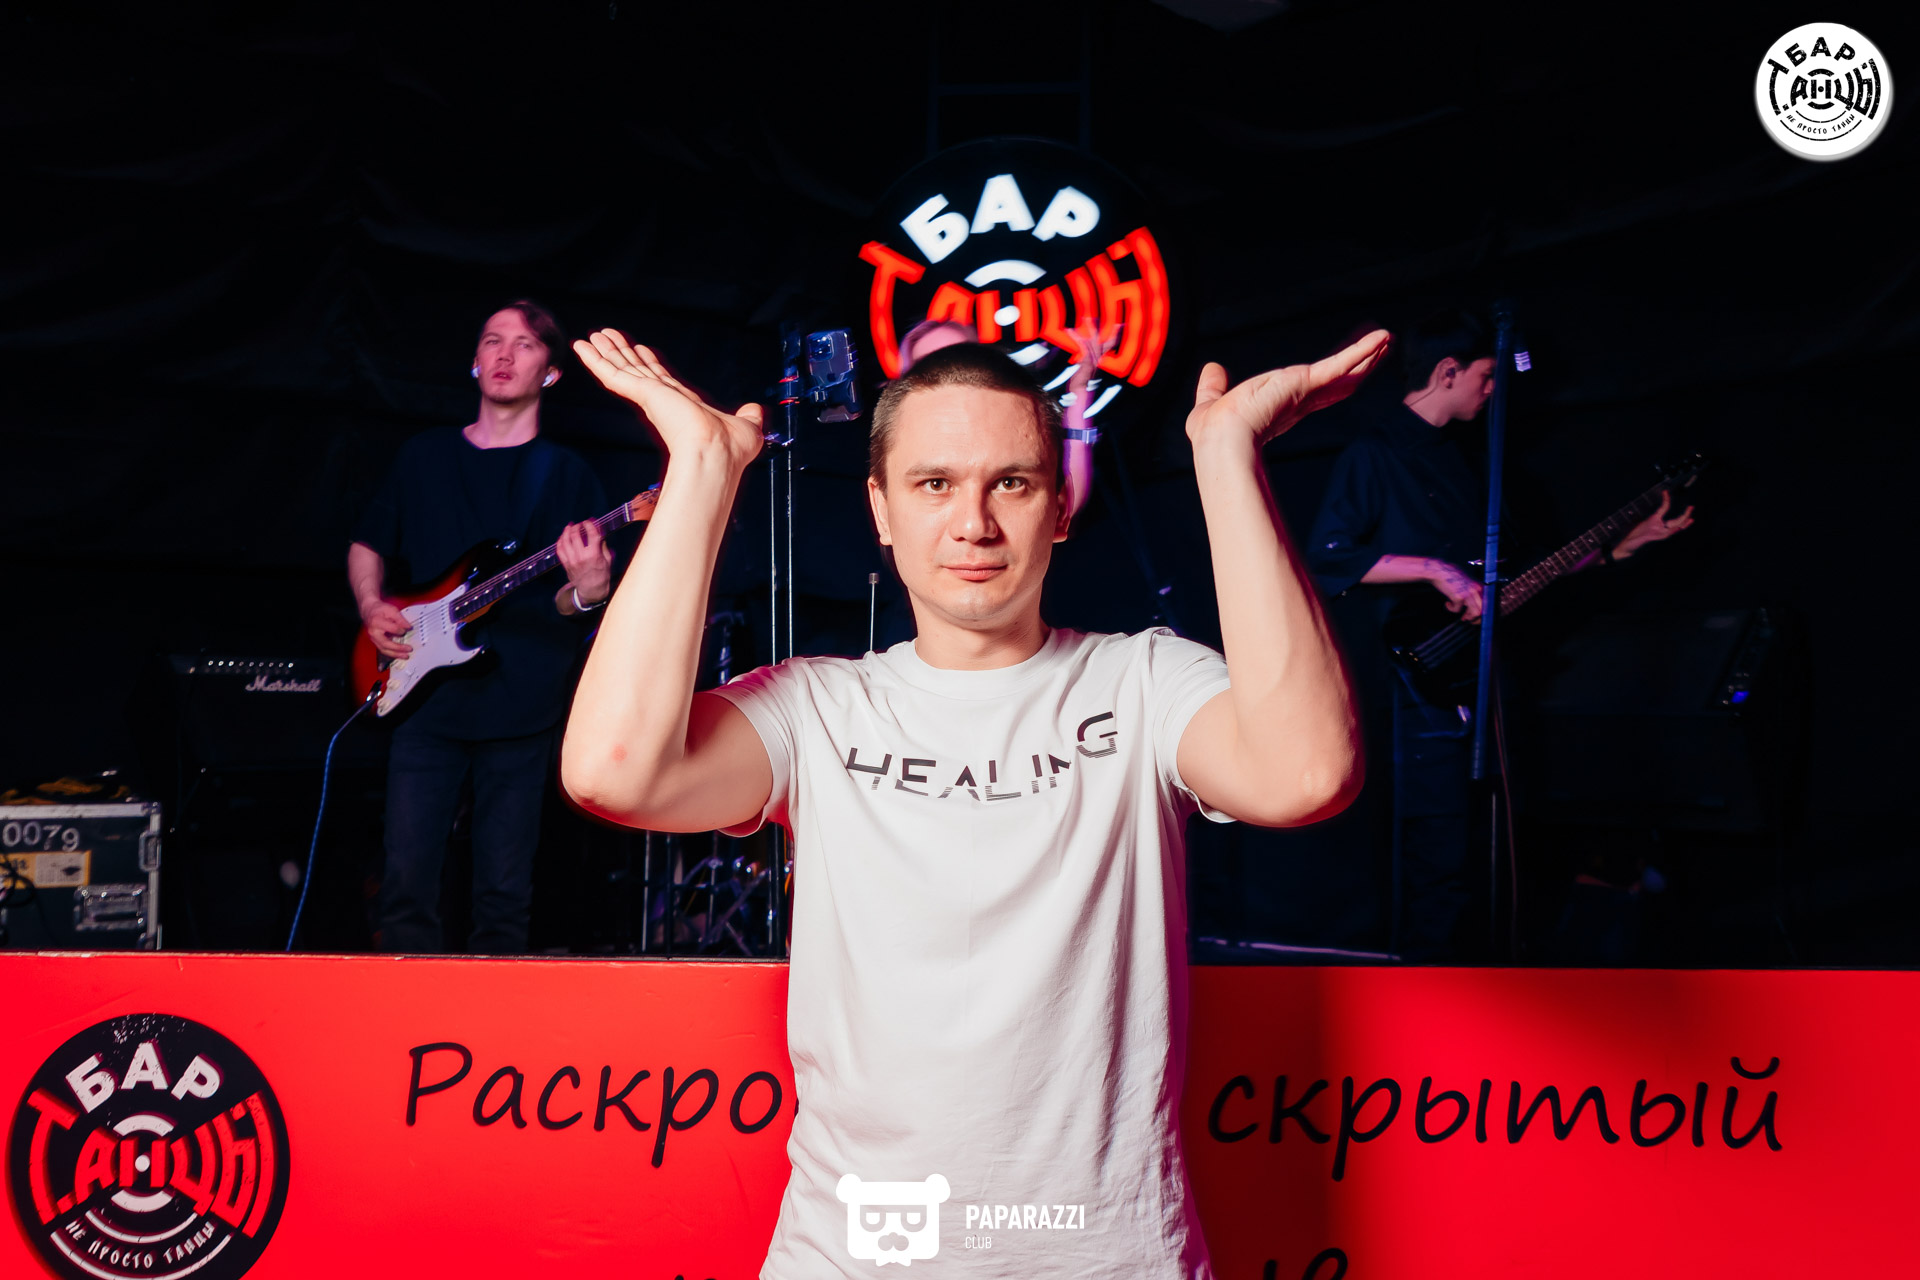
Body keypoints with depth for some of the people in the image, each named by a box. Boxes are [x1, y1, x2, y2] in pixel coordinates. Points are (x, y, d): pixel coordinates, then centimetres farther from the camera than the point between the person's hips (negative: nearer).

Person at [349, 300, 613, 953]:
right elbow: (367, 545, 23)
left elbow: (567, 604, 2)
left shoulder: (565, 473, 7)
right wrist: (372, 607, 3)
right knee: (406, 881, -4)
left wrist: (585, 590, -21)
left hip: (521, 709, -1)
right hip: (425, 701, 2)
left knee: (504, 896, 1)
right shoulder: (424, 457, 13)